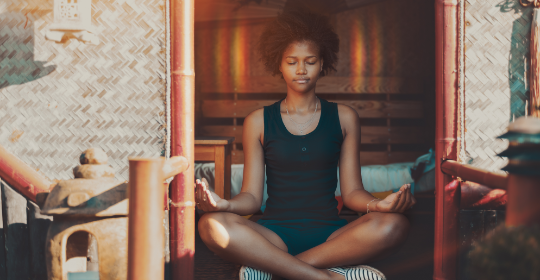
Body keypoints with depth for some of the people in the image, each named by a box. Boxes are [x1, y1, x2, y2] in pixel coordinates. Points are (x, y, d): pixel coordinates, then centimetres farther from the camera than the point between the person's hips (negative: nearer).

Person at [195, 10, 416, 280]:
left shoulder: (344, 118, 11)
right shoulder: (258, 121, 9)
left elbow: (351, 192, 7)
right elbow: (252, 196, 4)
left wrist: (377, 204, -16)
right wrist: (224, 204, -20)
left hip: (329, 233, 2)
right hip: (275, 233, -1)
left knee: (394, 225, -30)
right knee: (212, 225, -31)